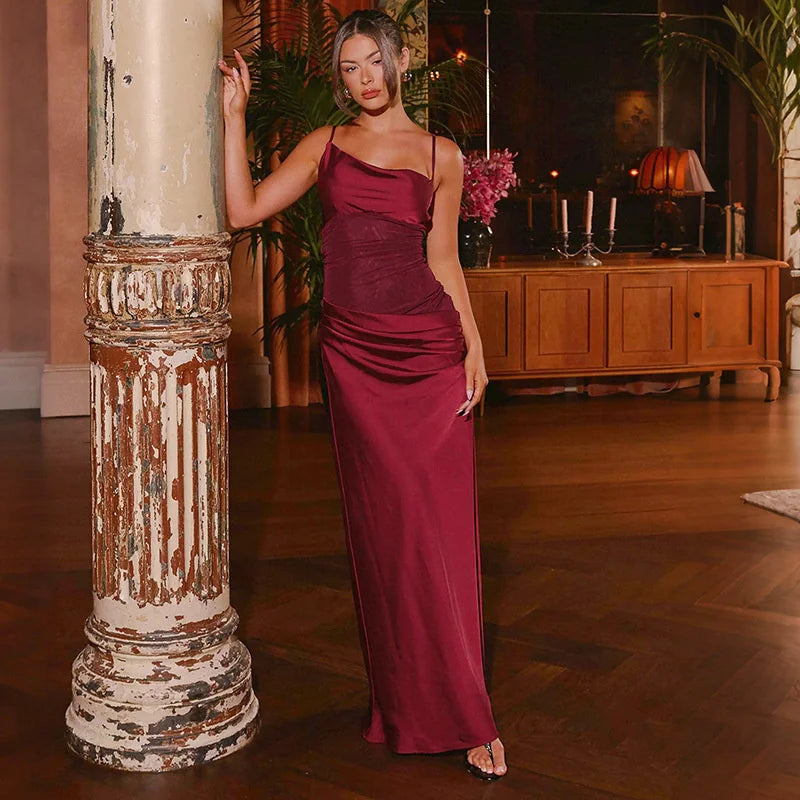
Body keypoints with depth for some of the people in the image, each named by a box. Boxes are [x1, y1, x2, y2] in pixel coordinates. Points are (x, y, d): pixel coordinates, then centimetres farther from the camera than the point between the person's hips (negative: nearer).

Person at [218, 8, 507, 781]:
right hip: (354, 353, 1)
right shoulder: (324, 145, 11)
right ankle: (410, 698, 18)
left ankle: (459, 709, 9)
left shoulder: (441, 156, 10)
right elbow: (243, 209, 1)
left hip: (430, 349, -1)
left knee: (439, 521, -1)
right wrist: (233, 113, 0)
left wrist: (474, 344, 2)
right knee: (383, 522, 4)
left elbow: (442, 259, 11)